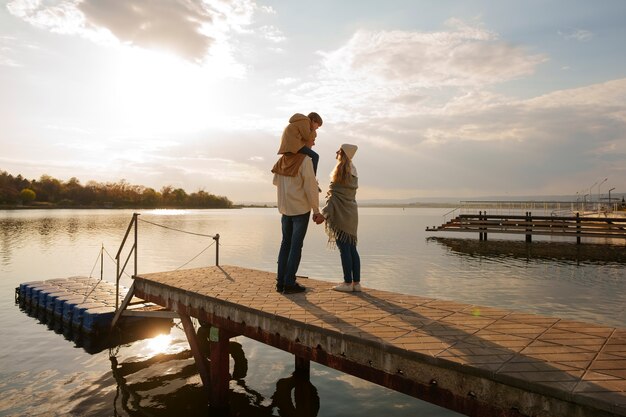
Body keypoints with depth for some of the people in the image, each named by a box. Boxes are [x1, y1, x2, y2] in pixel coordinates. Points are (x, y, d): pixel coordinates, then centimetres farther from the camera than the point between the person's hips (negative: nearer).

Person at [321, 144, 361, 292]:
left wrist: (325, 212, -12)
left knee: (344, 249, -4)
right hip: (351, 212, 8)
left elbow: (333, 195, -14)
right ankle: (356, 282, 12)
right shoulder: (353, 171, 15)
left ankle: (348, 282, 0)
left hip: (341, 213, -8)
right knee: (352, 249, 9)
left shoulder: (341, 169, -10)